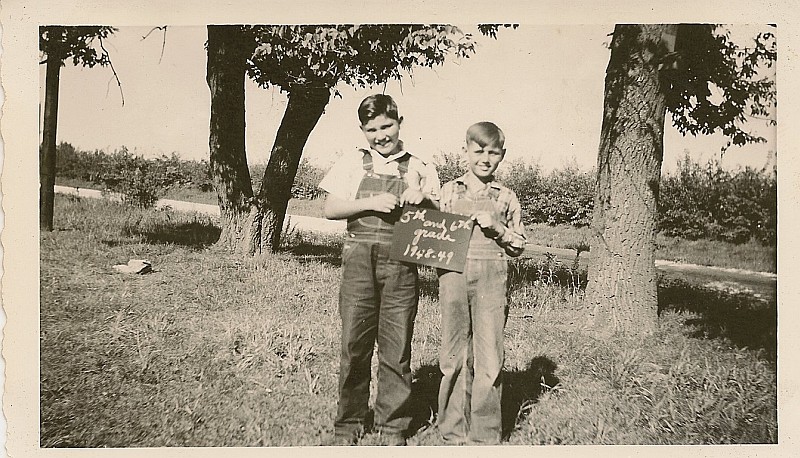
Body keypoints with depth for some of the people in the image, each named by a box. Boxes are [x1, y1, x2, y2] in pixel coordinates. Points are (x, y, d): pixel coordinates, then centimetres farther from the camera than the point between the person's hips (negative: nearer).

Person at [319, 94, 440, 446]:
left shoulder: (420, 168, 13)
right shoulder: (353, 164, 11)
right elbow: (330, 209, 4)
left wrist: (424, 200, -10)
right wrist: (371, 203, -10)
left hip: (401, 265, 0)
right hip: (359, 260, 0)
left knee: (397, 348, 2)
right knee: (354, 344, 2)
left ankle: (392, 427, 15)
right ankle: (349, 423, 16)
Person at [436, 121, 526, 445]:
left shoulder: (506, 198, 10)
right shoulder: (449, 192, 11)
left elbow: (518, 246, 11)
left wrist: (498, 229, -5)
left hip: (491, 278, -1)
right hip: (453, 275, 1)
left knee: (489, 357, -2)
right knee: (453, 355, 5)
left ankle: (485, 435, 10)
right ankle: (453, 431, 16)